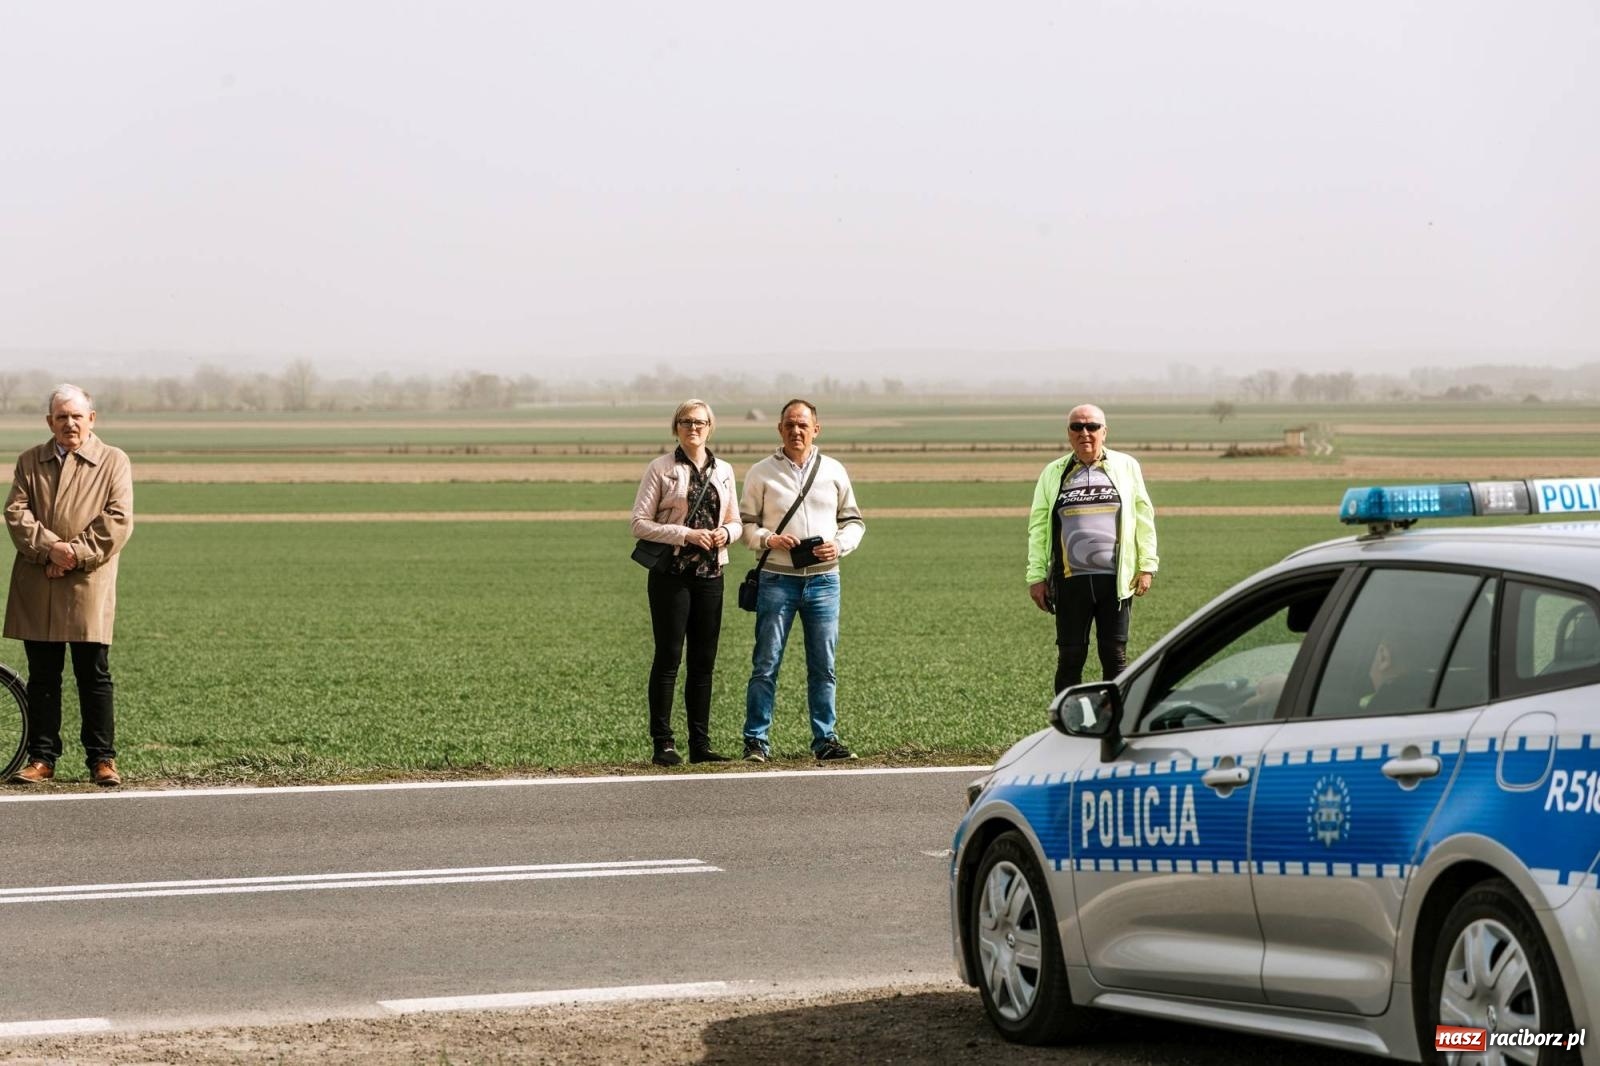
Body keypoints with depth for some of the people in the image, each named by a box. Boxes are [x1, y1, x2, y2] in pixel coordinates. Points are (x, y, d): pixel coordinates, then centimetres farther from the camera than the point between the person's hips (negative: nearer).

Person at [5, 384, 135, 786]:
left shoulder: (114, 461, 6)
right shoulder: (30, 462, 14)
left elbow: (117, 520, -3)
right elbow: (16, 512, 2)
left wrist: (76, 554, -13)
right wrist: (50, 548, -13)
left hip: (88, 584, -3)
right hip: (36, 587, 3)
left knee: (94, 677, -1)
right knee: (42, 677, 5)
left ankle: (102, 759, 4)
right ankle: (41, 757, 10)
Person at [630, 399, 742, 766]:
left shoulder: (723, 471, 12)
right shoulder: (660, 469, -3)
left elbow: (736, 522, 18)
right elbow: (640, 523, -7)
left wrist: (726, 533, -6)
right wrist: (686, 534, -17)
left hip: (710, 573, 5)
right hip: (671, 573, -5)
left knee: (704, 661, 6)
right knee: (668, 657, -5)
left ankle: (700, 744, 10)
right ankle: (663, 744, -3)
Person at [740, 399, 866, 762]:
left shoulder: (834, 471, 10)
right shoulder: (761, 473, 5)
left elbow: (854, 521, 15)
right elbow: (745, 524, 6)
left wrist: (840, 545, -5)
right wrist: (768, 539, -14)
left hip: (824, 579, 2)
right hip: (777, 579, -2)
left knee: (823, 666, 5)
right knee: (766, 664, -4)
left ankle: (825, 738, 12)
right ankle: (756, 741, 0)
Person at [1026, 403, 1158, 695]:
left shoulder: (1126, 467, 8)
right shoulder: (1054, 474, 10)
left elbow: (1144, 517, 9)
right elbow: (1038, 526, 10)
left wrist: (1147, 566, 2)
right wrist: (1036, 577, 4)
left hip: (1115, 580, 0)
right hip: (1071, 580, 0)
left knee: (1115, 656, 3)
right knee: (1070, 657, 2)